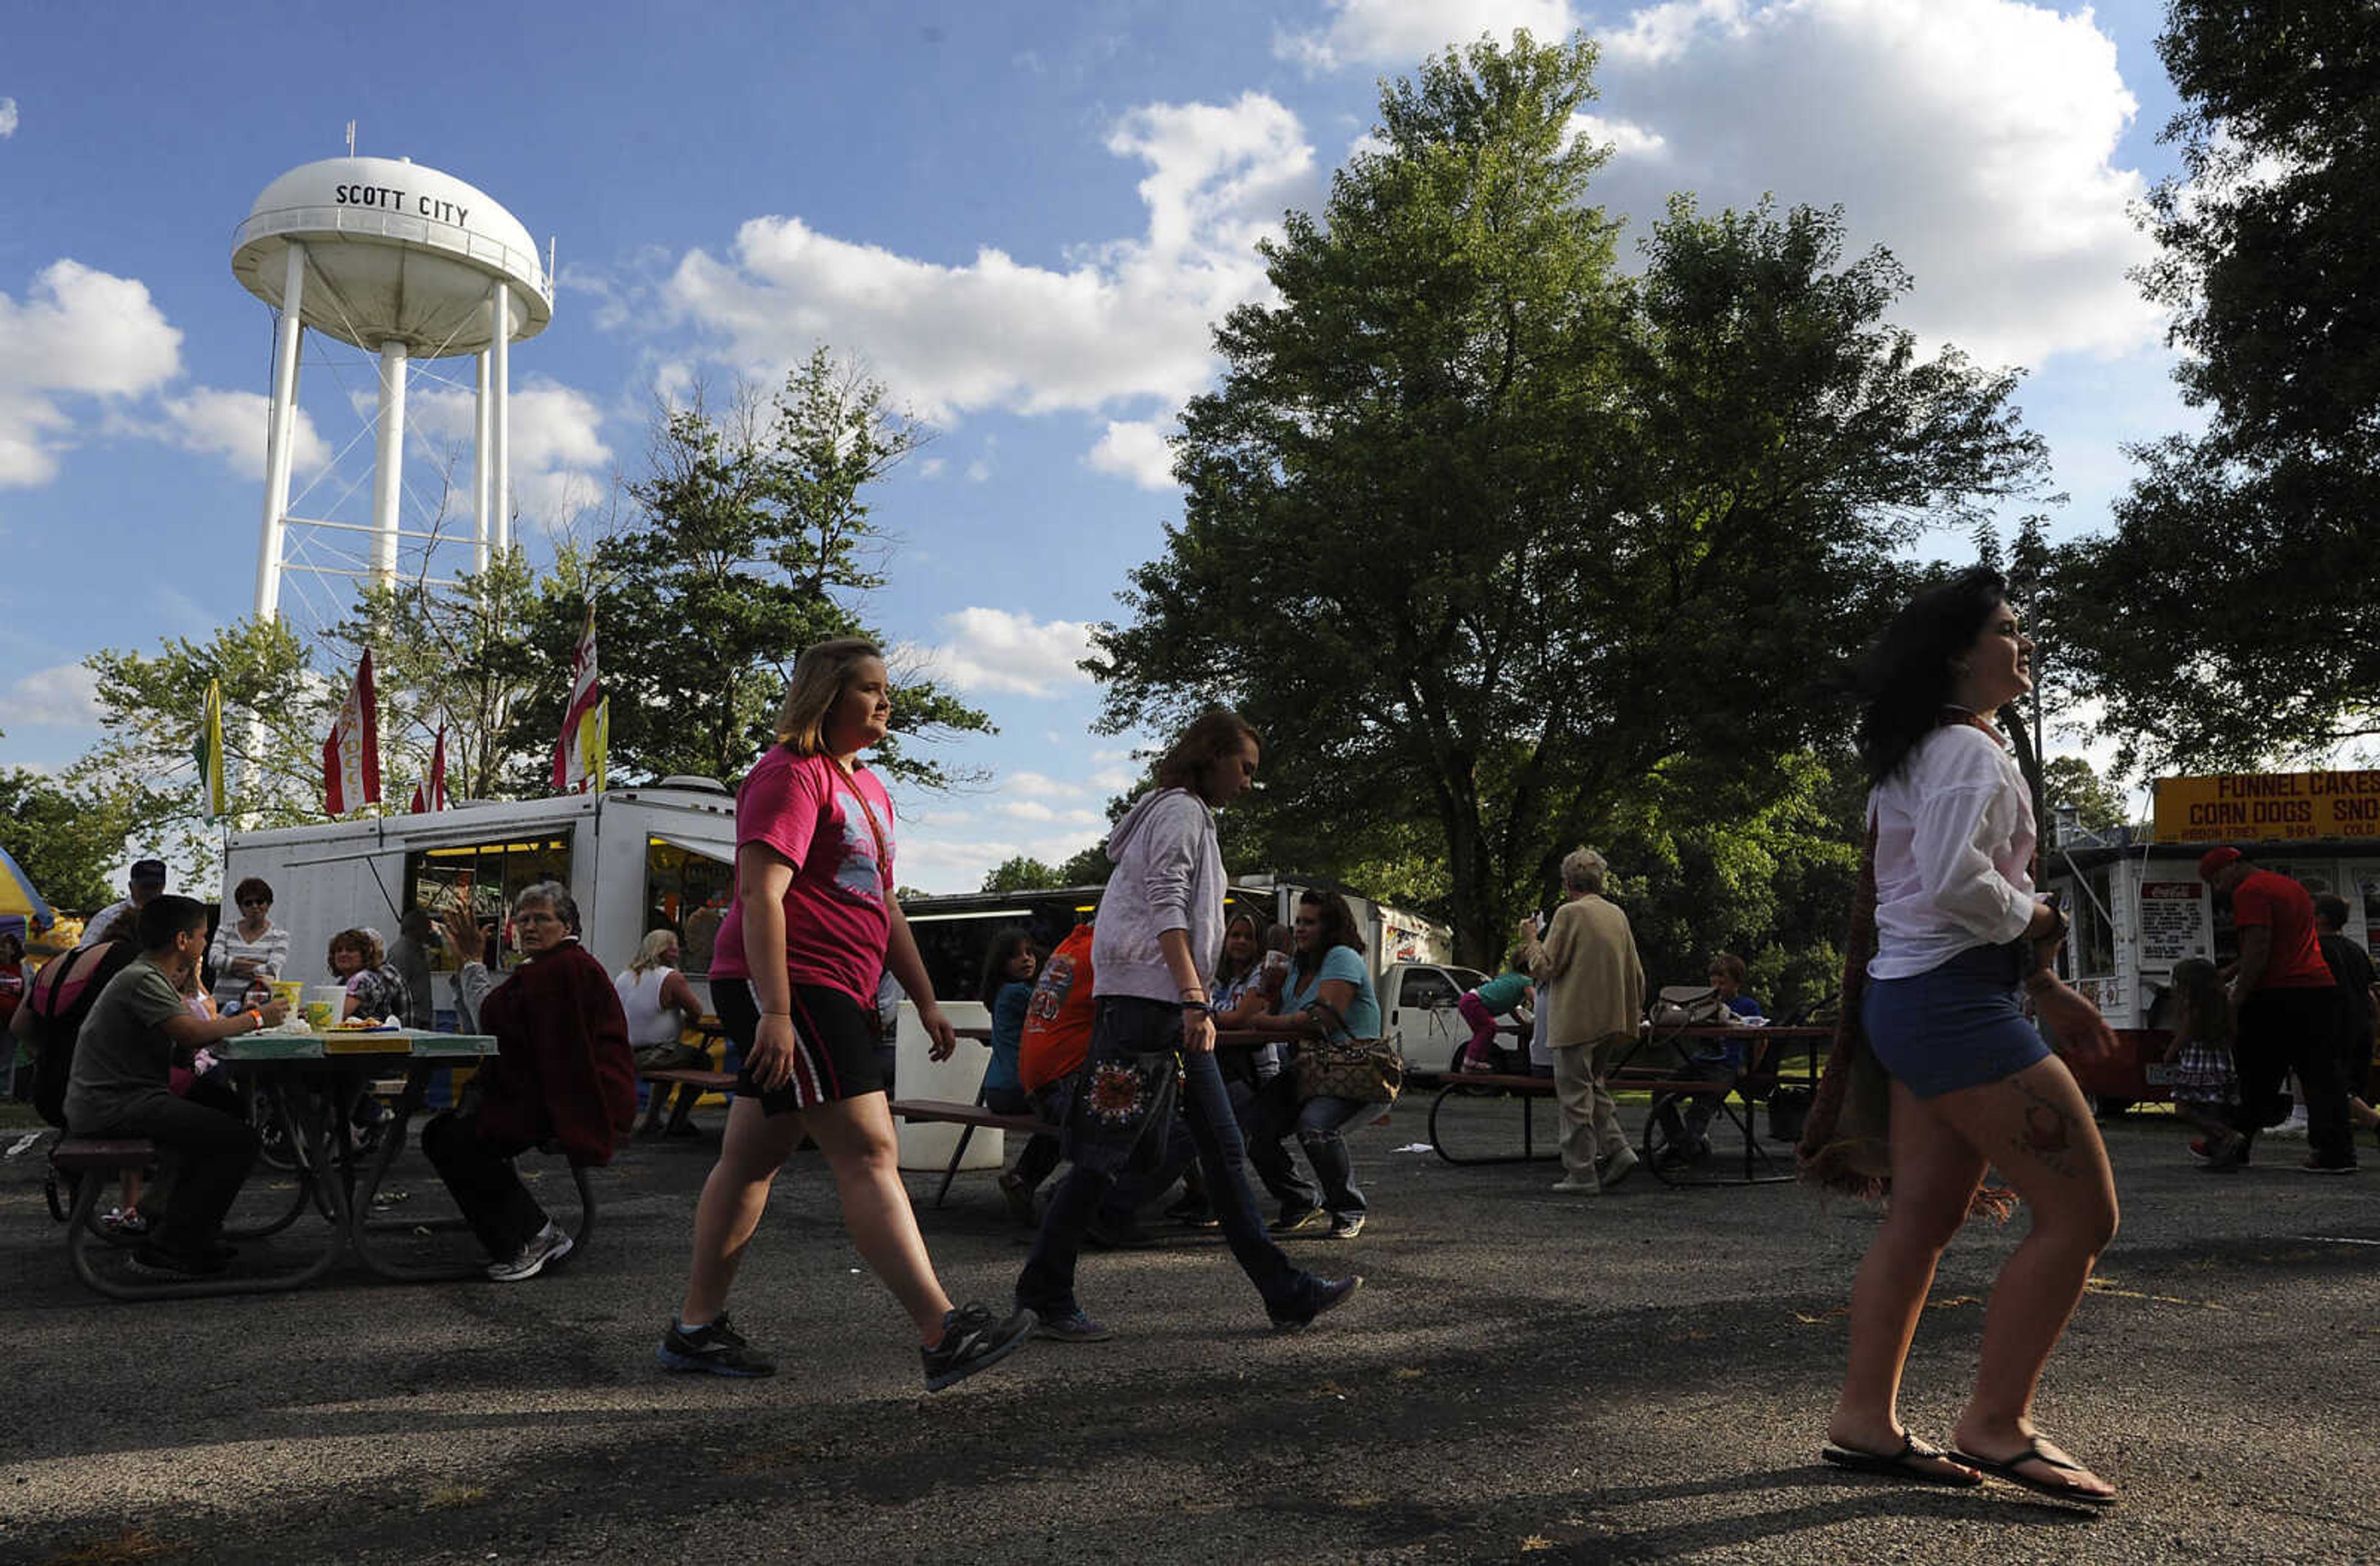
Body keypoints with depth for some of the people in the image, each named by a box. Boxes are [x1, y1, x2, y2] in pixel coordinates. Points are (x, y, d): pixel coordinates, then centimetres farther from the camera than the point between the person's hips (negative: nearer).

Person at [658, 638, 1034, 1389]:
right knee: (868, 1152, -13)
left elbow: (884, 906, 24)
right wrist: (775, 1011, -25)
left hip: (829, 996, 10)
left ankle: (696, 1327, 22)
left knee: (754, 1156, 13)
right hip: (786, 989, -10)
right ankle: (944, 1334, -14)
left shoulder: (868, 787, 21)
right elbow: (760, 893, -18)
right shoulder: (792, 774, -10)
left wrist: (926, 1002, 19)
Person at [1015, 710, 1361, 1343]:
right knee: (1108, 1154, -6)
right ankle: (1044, 1292, 4)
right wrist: (1194, 999, -24)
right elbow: (1166, 910, -18)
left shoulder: (1191, 816, 25)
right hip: (1148, 999, -11)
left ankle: (1285, 1291, 10)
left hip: (1171, 1006, 11)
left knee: (1223, 1148, 7)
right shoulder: (1180, 810, -6)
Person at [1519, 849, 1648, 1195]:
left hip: (1576, 1020, -7)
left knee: (1575, 1095, 0)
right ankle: (1617, 1149, 8)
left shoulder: (1569, 913, -12)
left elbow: (1545, 969, -12)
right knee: (1593, 1086, 22)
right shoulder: (1618, 914, 9)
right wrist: (1633, 1017, 24)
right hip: (1611, 1021, 7)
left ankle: (1581, 1175, 3)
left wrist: (1531, 940, 5)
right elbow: (1637, 974, 14)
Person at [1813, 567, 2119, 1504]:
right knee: (2081, 1213, -5)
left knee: (1923, 1215, 11)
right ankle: (1995, 1425, 3)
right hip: (1953, 1001, -11)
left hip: (1915, 998, 11)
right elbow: (1954, 879, -26)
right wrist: (2036, 921, -7)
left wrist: (2043, 987, 19)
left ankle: (1864, 1418, 16)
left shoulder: (1927, 754, 21)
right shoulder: (1968, 750, -12)